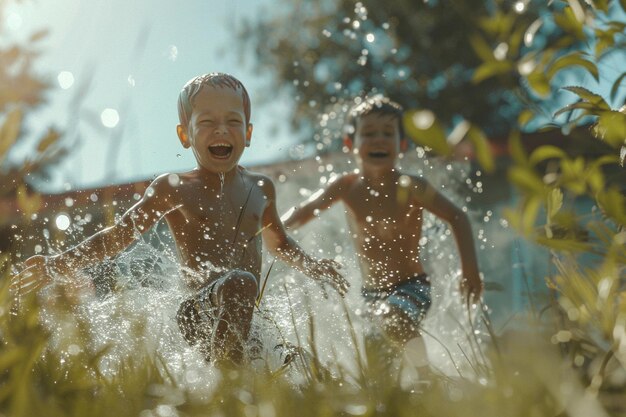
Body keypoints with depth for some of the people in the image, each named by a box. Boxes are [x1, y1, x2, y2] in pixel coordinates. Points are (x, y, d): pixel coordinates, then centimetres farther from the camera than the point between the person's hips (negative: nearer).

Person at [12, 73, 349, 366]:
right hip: (199, 313, -6)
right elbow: (118, 236, 7)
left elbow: (278, 243, 35)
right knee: (241, 281, -36)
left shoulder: (261, 188, 16)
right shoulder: (173, 189, 4)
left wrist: (312, 267, 22)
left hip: (248, 318, 7)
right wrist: (61, 264, -3)